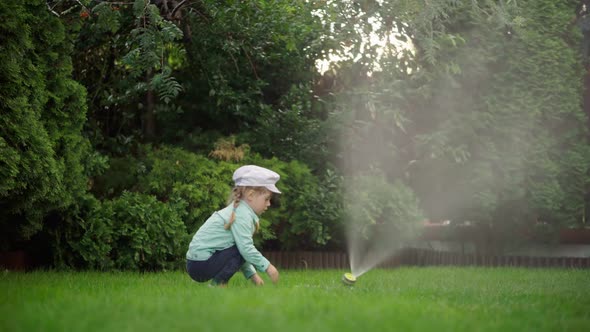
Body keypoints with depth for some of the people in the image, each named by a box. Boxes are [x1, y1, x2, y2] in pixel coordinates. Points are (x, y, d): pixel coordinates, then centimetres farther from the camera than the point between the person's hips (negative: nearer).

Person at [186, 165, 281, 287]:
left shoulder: (238, 210, 17)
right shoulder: (242, 215, -14)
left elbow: (243, 248, 22)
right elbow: (246, 248, -23)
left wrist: (252, 274, 16)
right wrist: (267, 266, -15)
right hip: (202, 264, -10)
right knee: (240, 250, -15)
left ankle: (218, 283, 11)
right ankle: (218, 283, -11)